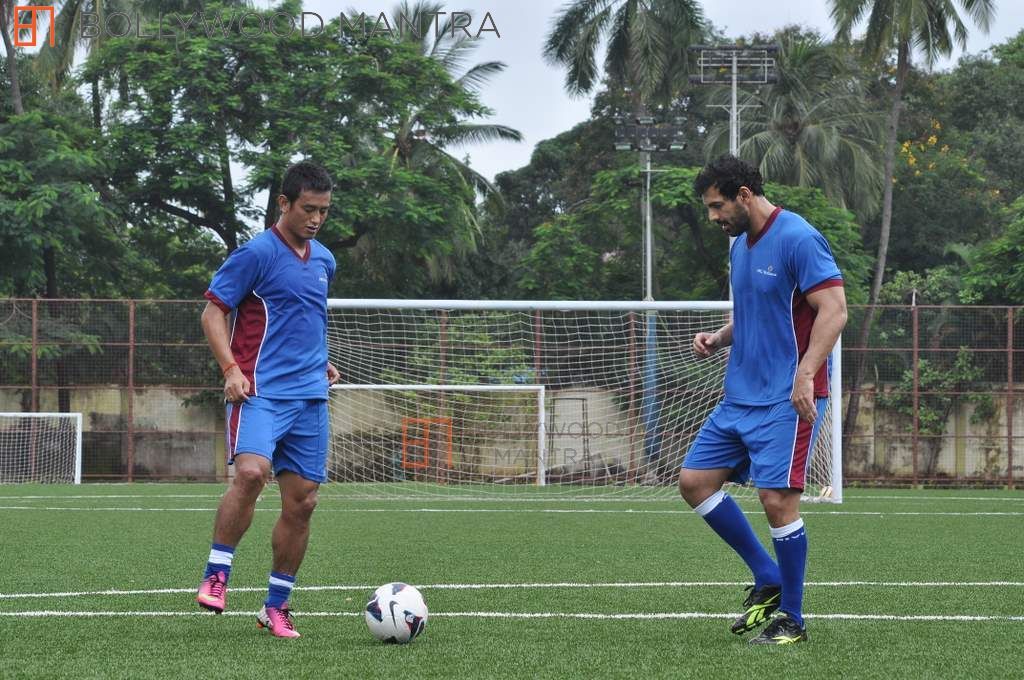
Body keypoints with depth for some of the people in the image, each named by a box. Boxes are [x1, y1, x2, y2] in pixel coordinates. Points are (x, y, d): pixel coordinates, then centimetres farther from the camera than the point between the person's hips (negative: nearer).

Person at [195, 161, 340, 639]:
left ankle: (276, 607, 14)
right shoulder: (257, 253, -6)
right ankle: (215, 577, -19)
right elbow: (213, 312, -6)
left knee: (301, 502, 4)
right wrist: (231, 370, -17)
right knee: (251, 472, -29)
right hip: (261, 392, -7)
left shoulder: (324, 260, 16)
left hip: (310, 397, 7)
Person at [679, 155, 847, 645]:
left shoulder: (797, 239, -13)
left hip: (785, 401, -9)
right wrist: (718, 339, 6)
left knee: (777, 499, -11)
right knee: (693, 480, 5)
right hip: (740, 397, 9)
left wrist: (805, 374, -28)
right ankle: (768, 579, 16)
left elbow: (834, 311, -19)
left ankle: (791, 619, 2)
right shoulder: (739, 245, 14)